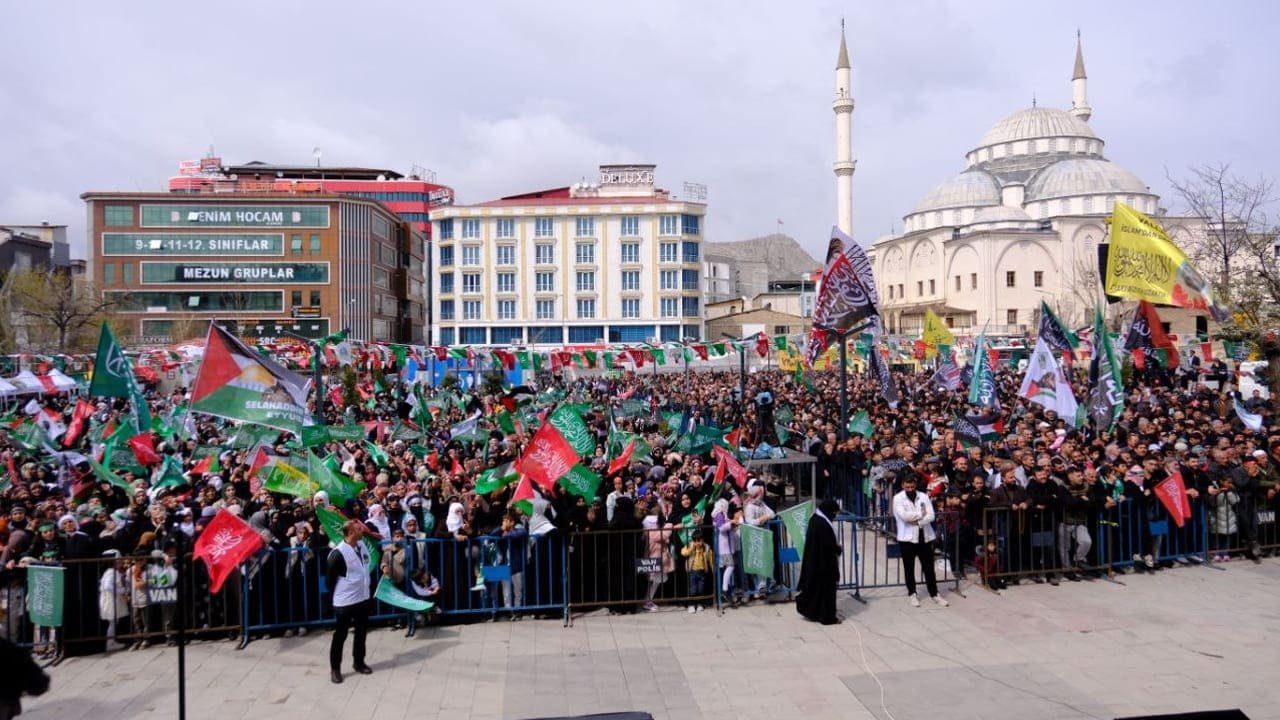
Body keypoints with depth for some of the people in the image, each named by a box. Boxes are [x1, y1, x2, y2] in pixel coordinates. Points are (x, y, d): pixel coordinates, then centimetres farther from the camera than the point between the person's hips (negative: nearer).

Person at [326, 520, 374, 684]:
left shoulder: (362, 545, 1)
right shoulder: (339, 553, -22)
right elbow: (331, 578, -12)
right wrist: (338, 593, 0)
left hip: (363, 598, 7)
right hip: (345, 601, -7)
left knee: (361, 632, 17)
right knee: (340, 635, 6)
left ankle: (359, 662, 33)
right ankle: (335, 668, 19)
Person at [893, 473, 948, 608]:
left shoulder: (923, 496, 5)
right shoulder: (898, 498, -4)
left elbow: (931, 516, -4)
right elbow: (904, 515, -19)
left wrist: (918, 522, -18)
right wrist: (920, 514, -8)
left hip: (925, 537, 2)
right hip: (907, 538, -2)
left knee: (929, 567, 8)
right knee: (909, 568, 7)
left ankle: (934, 594, 17)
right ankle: (912, 594, 20)